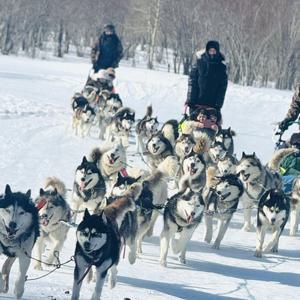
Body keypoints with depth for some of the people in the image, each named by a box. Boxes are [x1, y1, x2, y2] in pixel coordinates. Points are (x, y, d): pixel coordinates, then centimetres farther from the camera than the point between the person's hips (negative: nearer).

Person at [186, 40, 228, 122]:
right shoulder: (199, 63, 3)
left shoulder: (222, 68, 5)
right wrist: (190, 100, -7)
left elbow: (223, 88, 4)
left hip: (213, 104, 0)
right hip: (197, 103, 0)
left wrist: (219, 104, -5)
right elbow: (192, 82, 0)